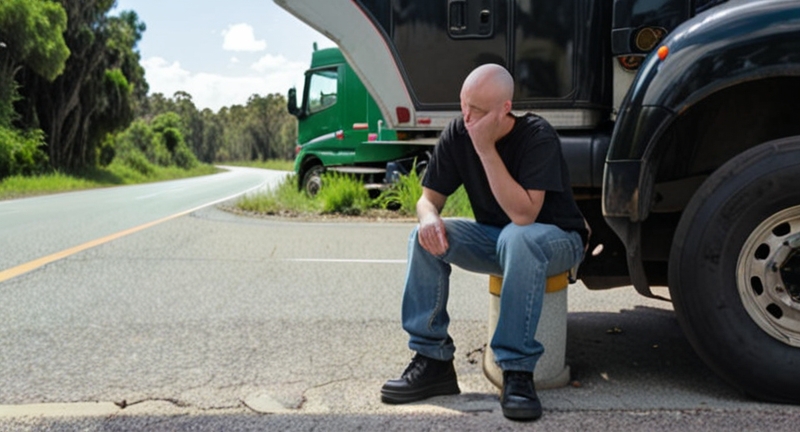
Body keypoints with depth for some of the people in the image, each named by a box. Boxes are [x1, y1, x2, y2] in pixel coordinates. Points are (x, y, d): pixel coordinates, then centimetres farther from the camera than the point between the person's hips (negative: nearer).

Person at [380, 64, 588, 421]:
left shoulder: (536, 136, -24)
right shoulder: (457, 134, -9)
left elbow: (523, 215, -33)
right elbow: (429, 197, -4)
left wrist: (486, 149, -35)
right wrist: (429, 217, -29)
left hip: (555, 239, -5)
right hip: (495, 238, 5)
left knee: (517, 239, -39)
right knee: (425, 237, -19)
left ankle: (517, 372, -31)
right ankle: (432, 360, -12)